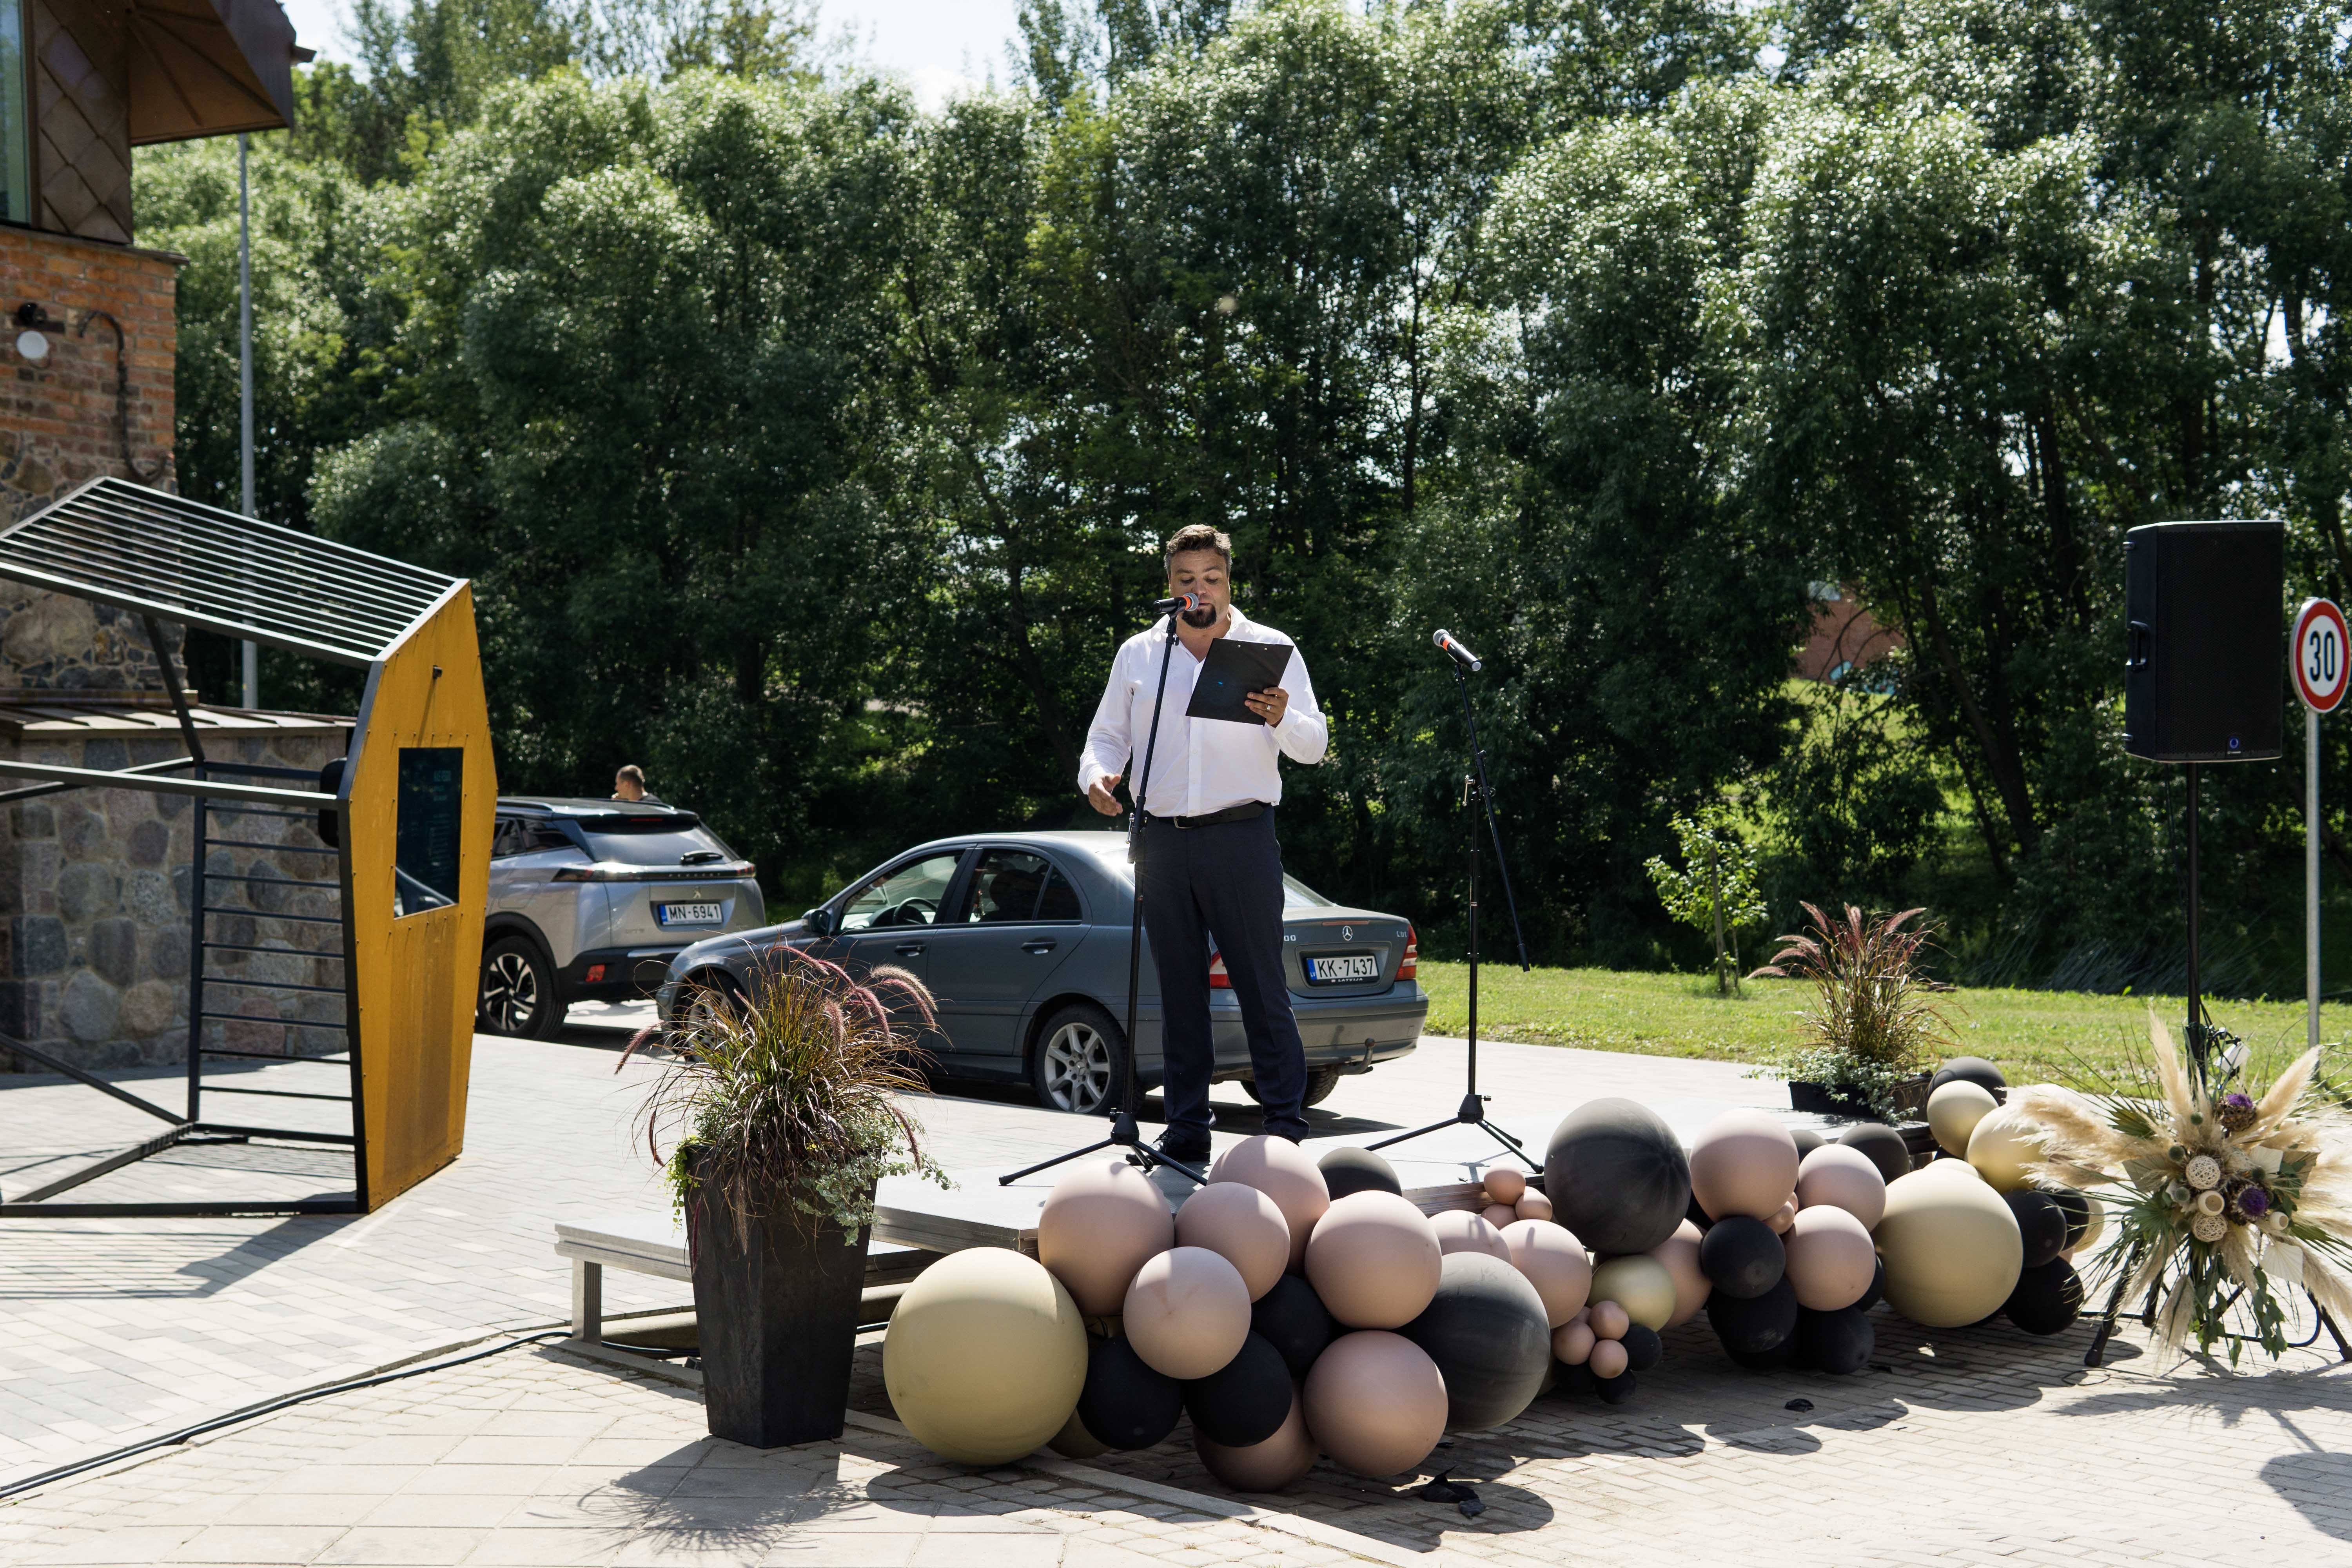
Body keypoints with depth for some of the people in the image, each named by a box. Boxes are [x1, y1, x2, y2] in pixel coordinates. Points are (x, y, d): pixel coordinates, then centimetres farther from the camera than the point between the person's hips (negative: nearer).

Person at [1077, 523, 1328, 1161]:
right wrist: (1097, 775, -7)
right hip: (1163, 841, 3)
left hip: (1243, 838, -3)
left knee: (1262, 986, -4)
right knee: (1179, 990, 8)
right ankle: (1186, 1128, 14)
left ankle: (1287, 1125, 1)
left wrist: (1283, 720, -22)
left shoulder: (1271, 649, 5)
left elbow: (1315, 745, 0)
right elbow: (1107, 736, 16)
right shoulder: (1137, 655, 13)